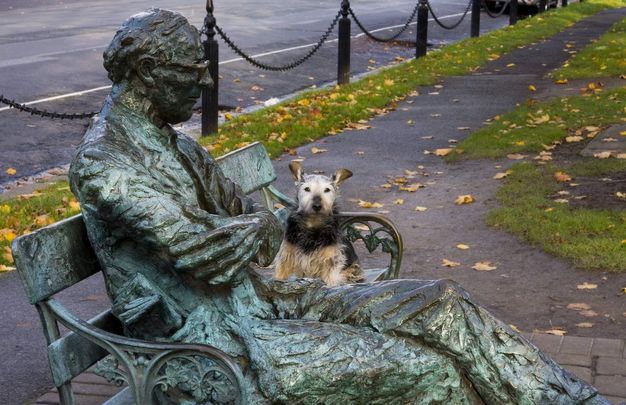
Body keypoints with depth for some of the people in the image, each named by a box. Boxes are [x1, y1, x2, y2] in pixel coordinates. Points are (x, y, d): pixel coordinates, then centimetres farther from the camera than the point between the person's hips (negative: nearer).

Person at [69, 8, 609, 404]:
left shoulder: (174, 145, 11)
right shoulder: (103, 164, -18)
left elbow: (258, 224, 15)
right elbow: (206, 253, -26)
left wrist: (244, 238, -9)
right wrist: (257, 226, -5)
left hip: (253, 300, 9)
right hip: (206, 346, -9)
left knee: (439, 304, -3)